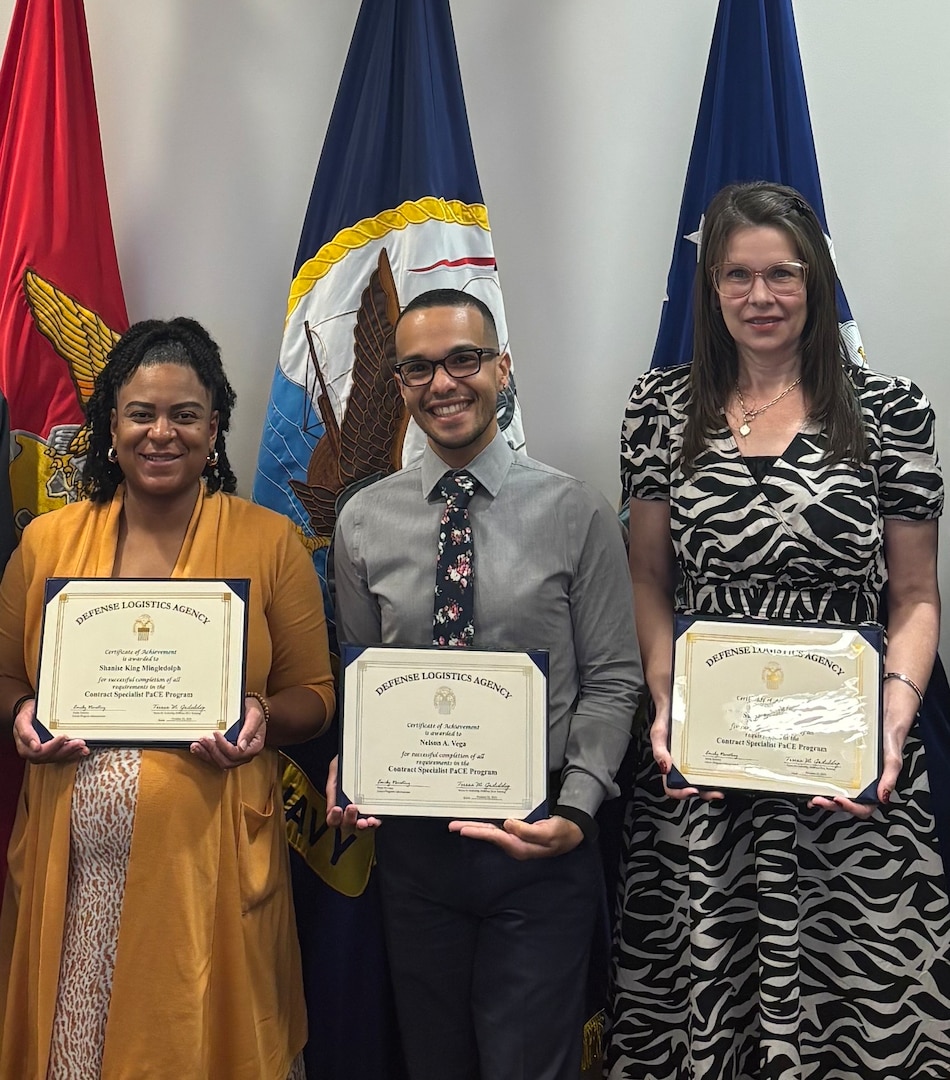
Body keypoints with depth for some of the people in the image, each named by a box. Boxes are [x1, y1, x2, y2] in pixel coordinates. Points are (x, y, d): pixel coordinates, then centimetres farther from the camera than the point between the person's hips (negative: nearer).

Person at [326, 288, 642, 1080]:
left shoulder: (577, 515, -6)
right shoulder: (364, 523, 2)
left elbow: (612, 682, -4)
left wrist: (576, 809, -16)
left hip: (539, 841, -2)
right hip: (413, 838, 3)